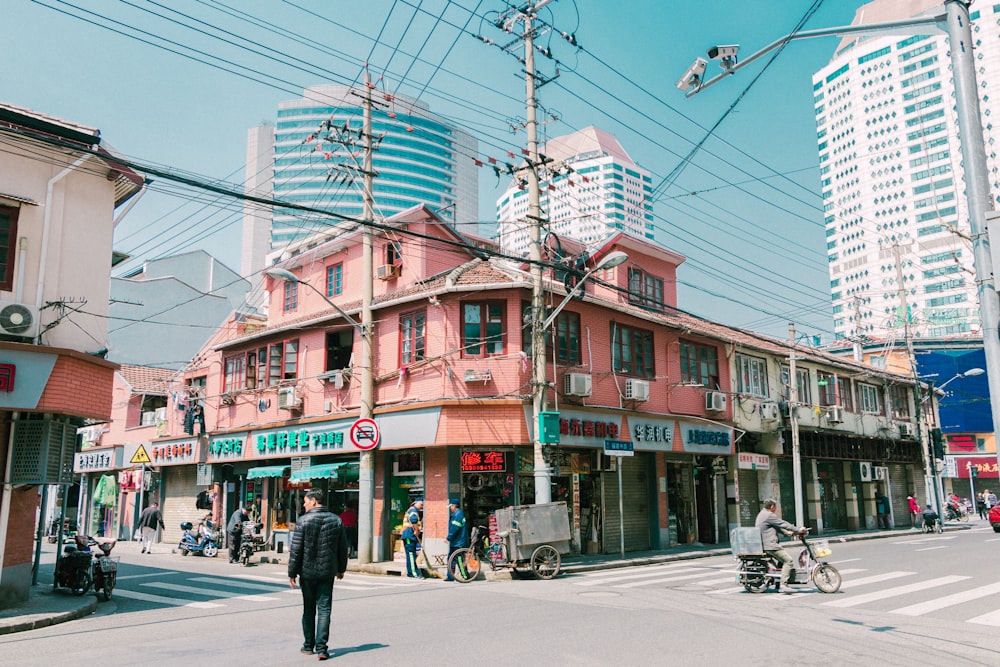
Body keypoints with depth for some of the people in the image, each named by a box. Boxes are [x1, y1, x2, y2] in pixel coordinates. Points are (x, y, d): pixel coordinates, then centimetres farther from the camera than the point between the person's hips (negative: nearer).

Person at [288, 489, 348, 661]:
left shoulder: (303, 521, -10)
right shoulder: (336, 520, 3)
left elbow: (296, 550, -10)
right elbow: (343, 548, 9)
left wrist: (292, 572, -2)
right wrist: (341, 568, 21)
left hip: (307, 572, -2)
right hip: (327, 572, 2)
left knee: (308, 610, 12)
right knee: (324, 610, 4)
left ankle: (308, 645, 22)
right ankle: (321, 647, -2)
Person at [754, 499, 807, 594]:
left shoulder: (761, 514, 20)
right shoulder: (769, 515, -13)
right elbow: (783, 524, -12)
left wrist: (786, 532, 28)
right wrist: (798, 530, -3)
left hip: (763, 545, 11)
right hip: (769, 545, -11)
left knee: (783, 560, 21)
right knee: (788, 560, -13)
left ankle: (778, 583, 22)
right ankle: (783, 585, -20)